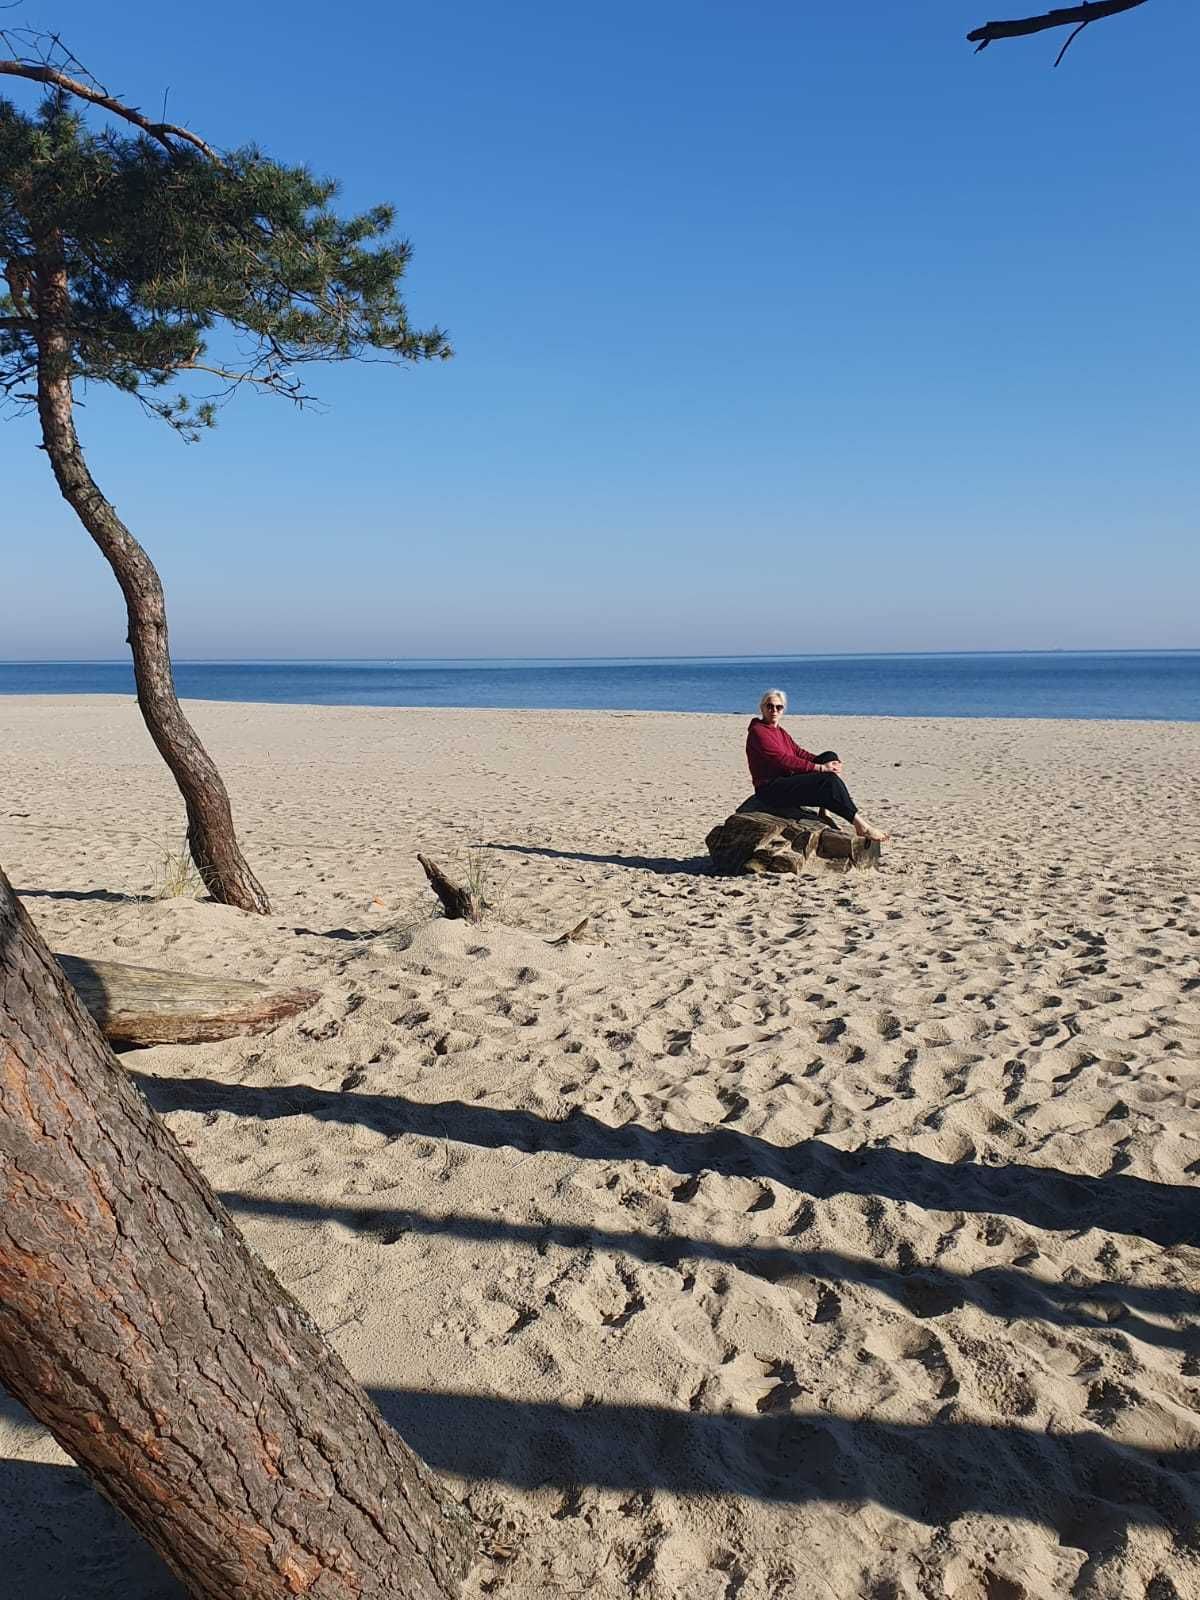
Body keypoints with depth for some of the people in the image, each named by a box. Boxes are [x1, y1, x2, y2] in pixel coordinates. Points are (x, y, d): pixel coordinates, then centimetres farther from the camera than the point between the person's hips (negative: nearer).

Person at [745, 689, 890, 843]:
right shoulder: (757, 731, -10)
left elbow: (798, 752, 12)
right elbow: (783, 760, -19)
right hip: (770, 790, -9)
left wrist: (827, 762, -6)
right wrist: (820, 768, -21)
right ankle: (860, 825, -18)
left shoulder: (780, 732, 21)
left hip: (787, 781, 9)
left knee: (830, 756, -3)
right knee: (829, 780, -22)